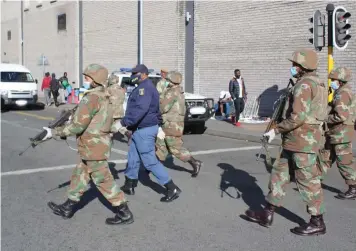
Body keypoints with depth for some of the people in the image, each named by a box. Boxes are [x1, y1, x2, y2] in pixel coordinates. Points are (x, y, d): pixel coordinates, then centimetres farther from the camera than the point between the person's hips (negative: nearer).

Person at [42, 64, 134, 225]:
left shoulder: (92, 98, -20)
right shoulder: (102, 97, 12)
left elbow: (78, 126, -21)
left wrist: (54, 133, -12)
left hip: (94, 147, -10)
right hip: (96, 145, 10)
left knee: (104, 181, -2)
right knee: (79, 177, 18)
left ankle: (124, 214, 5)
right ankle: (68, 208, 30)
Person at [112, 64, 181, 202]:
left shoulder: (145, 88, -18)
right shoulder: (146, 87, 17)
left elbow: (140, 109, -32)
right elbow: (155, 110, 24)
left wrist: (123, 122, -33)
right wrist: (157, 126, 28)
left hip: (144, 130, -11)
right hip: (141, 129, 11)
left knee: (150, 161, -6)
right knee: (133, 158, 17)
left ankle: (172, 189, -2)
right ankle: (129, 186, 29)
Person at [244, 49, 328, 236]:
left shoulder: (303, 85, -16)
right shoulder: (316, 83, 15)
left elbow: (298, 117, -24)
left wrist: (276, 130, -15)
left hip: (302, 141, -10)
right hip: (296, 141, 10)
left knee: (308, 180, 0)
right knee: (279, 173, 14)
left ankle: (317, 223, 12)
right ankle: (267, 215, 21)